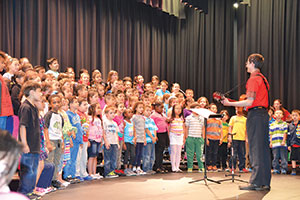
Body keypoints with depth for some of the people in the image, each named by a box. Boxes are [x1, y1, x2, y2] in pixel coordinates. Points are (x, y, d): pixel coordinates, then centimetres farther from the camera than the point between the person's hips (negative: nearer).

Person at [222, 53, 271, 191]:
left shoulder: (253, 79, -11)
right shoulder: (263, 79, 18)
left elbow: (249, 102, -17)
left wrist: (230, 103, -12)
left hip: (255, 114, -9)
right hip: (264, 113, 9)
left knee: (255, 149, -7)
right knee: (263, 148, 10)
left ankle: (256, 183, -6)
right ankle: (265, 182, 14)